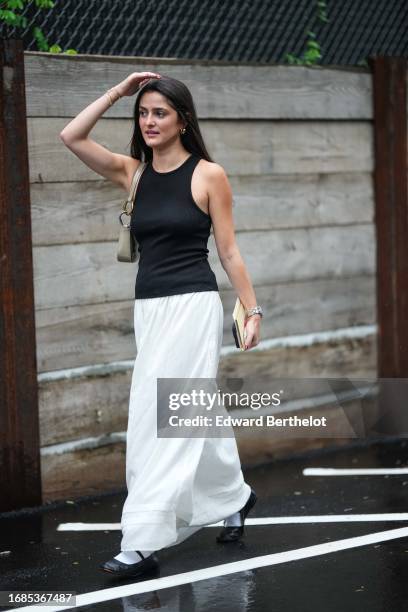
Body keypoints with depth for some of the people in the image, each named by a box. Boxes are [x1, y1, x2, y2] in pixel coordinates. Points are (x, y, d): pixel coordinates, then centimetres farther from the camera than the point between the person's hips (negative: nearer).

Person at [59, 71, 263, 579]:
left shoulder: (208, 175, -4)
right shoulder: (131, 171, 8)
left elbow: (228, 250, 0)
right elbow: (71, 137, -2)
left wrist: (252, 311, 0)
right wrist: (118, 91, 0)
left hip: (193, 305, -6)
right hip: (148, 306, 6)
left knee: (164, 421, -10)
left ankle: (143, 542, -11)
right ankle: (234, 495, 38)